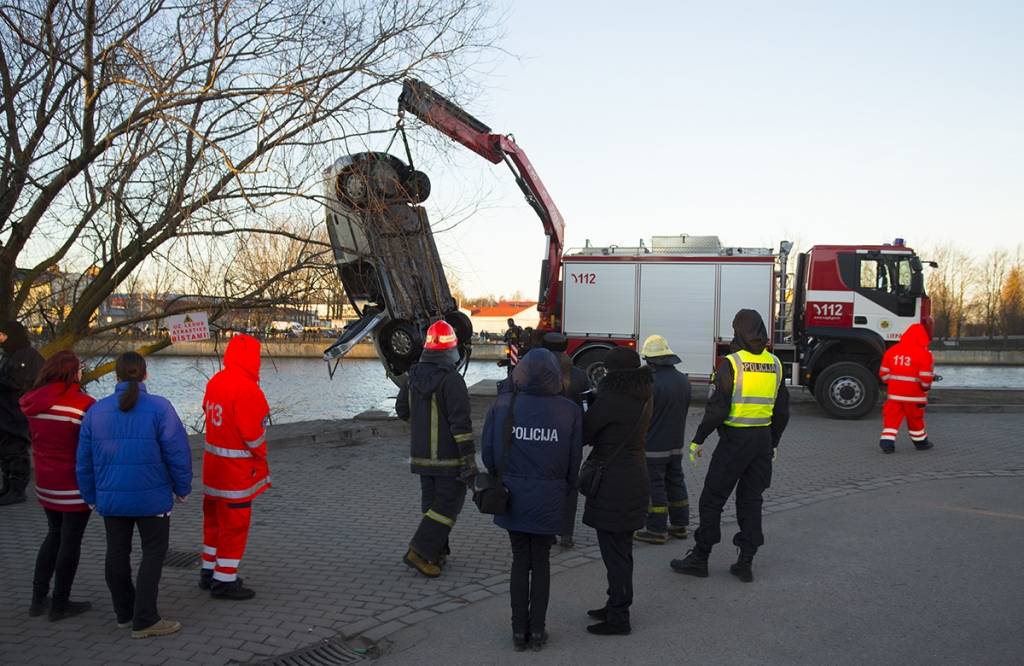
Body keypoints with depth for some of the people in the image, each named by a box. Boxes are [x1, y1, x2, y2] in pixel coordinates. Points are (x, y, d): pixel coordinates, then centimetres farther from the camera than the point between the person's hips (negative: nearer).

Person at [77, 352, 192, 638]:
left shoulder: (96, 411, 2)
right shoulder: (159, 408, -13)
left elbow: (84, 461, 6)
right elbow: (178, 452, -13)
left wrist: (91, 496, 18)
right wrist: (182, 487, 1)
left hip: (111, 498, 5)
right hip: (151, 497, -4)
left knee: (117, 553, 17)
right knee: (153, 553, 6)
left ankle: (124, 612, 30)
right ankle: (144, 621, 4)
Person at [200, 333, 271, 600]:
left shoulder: (214, 382, 3)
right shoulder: (247, 389, -22)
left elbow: (208, 411, 12)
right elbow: (253, 432, -20)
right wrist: (261, 458, -5)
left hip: (213, 465, 9)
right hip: (238, 470, -8)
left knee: (214, 519, 20)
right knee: (235, 525, 3)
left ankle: (209, 572, 32)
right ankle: (224, 581, 10)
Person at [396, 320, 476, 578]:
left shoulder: (414, 375, 4)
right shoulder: (452, 380, -19)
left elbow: (402, 410, 17)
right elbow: (461, 422, -21)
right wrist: (470, 459, -18)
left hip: (421, 455, 7)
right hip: (449, 457, -7)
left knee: (431, 503, 17)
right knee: (448, 505, 1)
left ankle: (436, 553, 23)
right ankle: (420, 551, -4)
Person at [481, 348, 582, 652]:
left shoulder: (503, 405, -9)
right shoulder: (570, 411, -9)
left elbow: (489, 453, -5)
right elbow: (574, 459, -5)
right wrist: (565, 490, 12)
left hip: (513, 497, 1)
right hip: (548, 500, 0)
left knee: (520, 561, 14)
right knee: (541, 561, 14)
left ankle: (519, 630, 20)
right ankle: (537, 630, 19)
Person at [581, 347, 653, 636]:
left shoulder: (610, 400, -20)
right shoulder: (643, 398, 6)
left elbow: (583, 433, -12)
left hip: (614, 486, -9)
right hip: (634, 479, 9)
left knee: (614, 551, 1)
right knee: (621, 548, 19)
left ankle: (618, 618, 10)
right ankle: (616, 606, 32)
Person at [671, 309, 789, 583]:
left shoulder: (731, 363, -13)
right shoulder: (775, 364, 6)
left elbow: (718, 408, -16)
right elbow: (782, 411, 11)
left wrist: (698, 440, -7)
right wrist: (772, 444, 21)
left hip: (734, 440, -6)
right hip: (763, 441, 6)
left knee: (712, 499, 4)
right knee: (751, 501, 12)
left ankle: (700, 558, 9)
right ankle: (746, 563, 14)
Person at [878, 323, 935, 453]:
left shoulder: (891, 350, 3)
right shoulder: (924, 354, -10)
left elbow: (883, 373, 7)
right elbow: (926, 377, -11)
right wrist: (926, 388, 9)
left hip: (894, 393, 2)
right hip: (914, 395, -2)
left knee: (892, 417, 4)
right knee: (915, 418, 13)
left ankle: (887, 442, -8)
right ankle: (921, 442, 30)